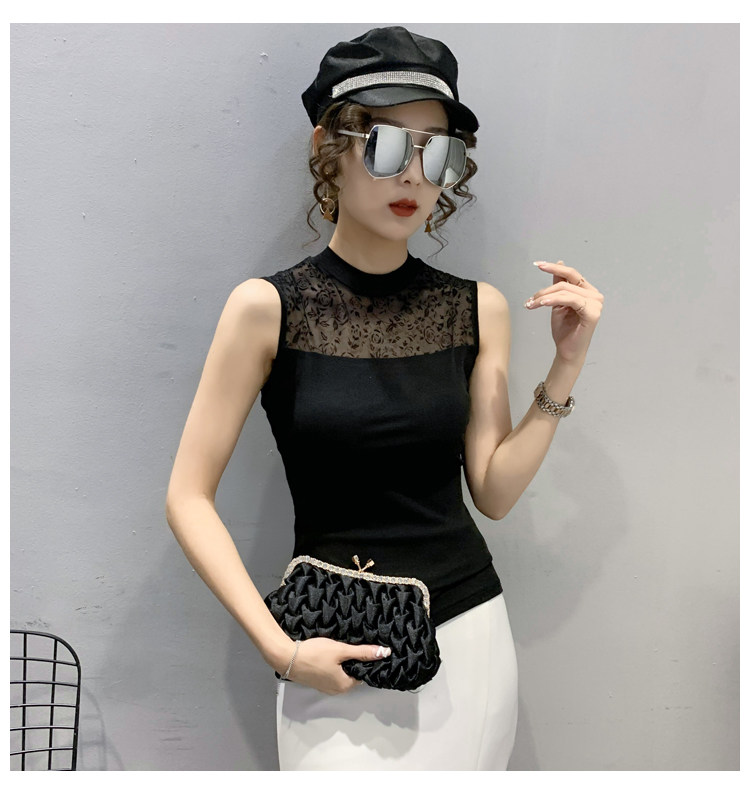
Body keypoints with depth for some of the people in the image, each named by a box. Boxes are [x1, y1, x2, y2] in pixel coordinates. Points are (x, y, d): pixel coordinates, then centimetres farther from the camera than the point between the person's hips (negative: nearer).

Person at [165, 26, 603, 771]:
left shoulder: (477, 308, 0)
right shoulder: (269, 306, -10)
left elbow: (494, 490, 0)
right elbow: (189, 498, -8)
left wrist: (566, 365, -8)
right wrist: (280, 649, -14)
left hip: (469, 630, 3)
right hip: (338, 652, -2)